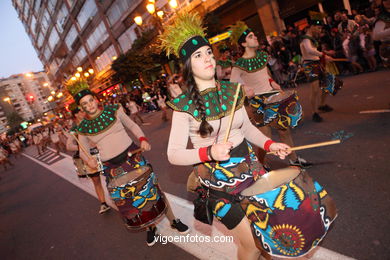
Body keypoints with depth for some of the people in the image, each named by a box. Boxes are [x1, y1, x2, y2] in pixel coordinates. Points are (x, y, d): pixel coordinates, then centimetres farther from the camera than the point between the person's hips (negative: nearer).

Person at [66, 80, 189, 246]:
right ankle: (150, 227, 32)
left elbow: (132, 126, 6)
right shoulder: (83, 128, 0)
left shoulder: (113, 110, -1)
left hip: (133, 156, 0)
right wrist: (88, 160, -15)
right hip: (111, 167, 1)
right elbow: (83, 151, 8)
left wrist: (142, 139, -11)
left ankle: (173, 221, 23)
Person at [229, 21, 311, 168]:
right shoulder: (239, 65, -15)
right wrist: (245, 91, -30)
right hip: (258, 103, -7)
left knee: (285, 130, 15)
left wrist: (272, 82, 6)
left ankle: (294, 159, 35)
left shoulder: (262, 55, 6)